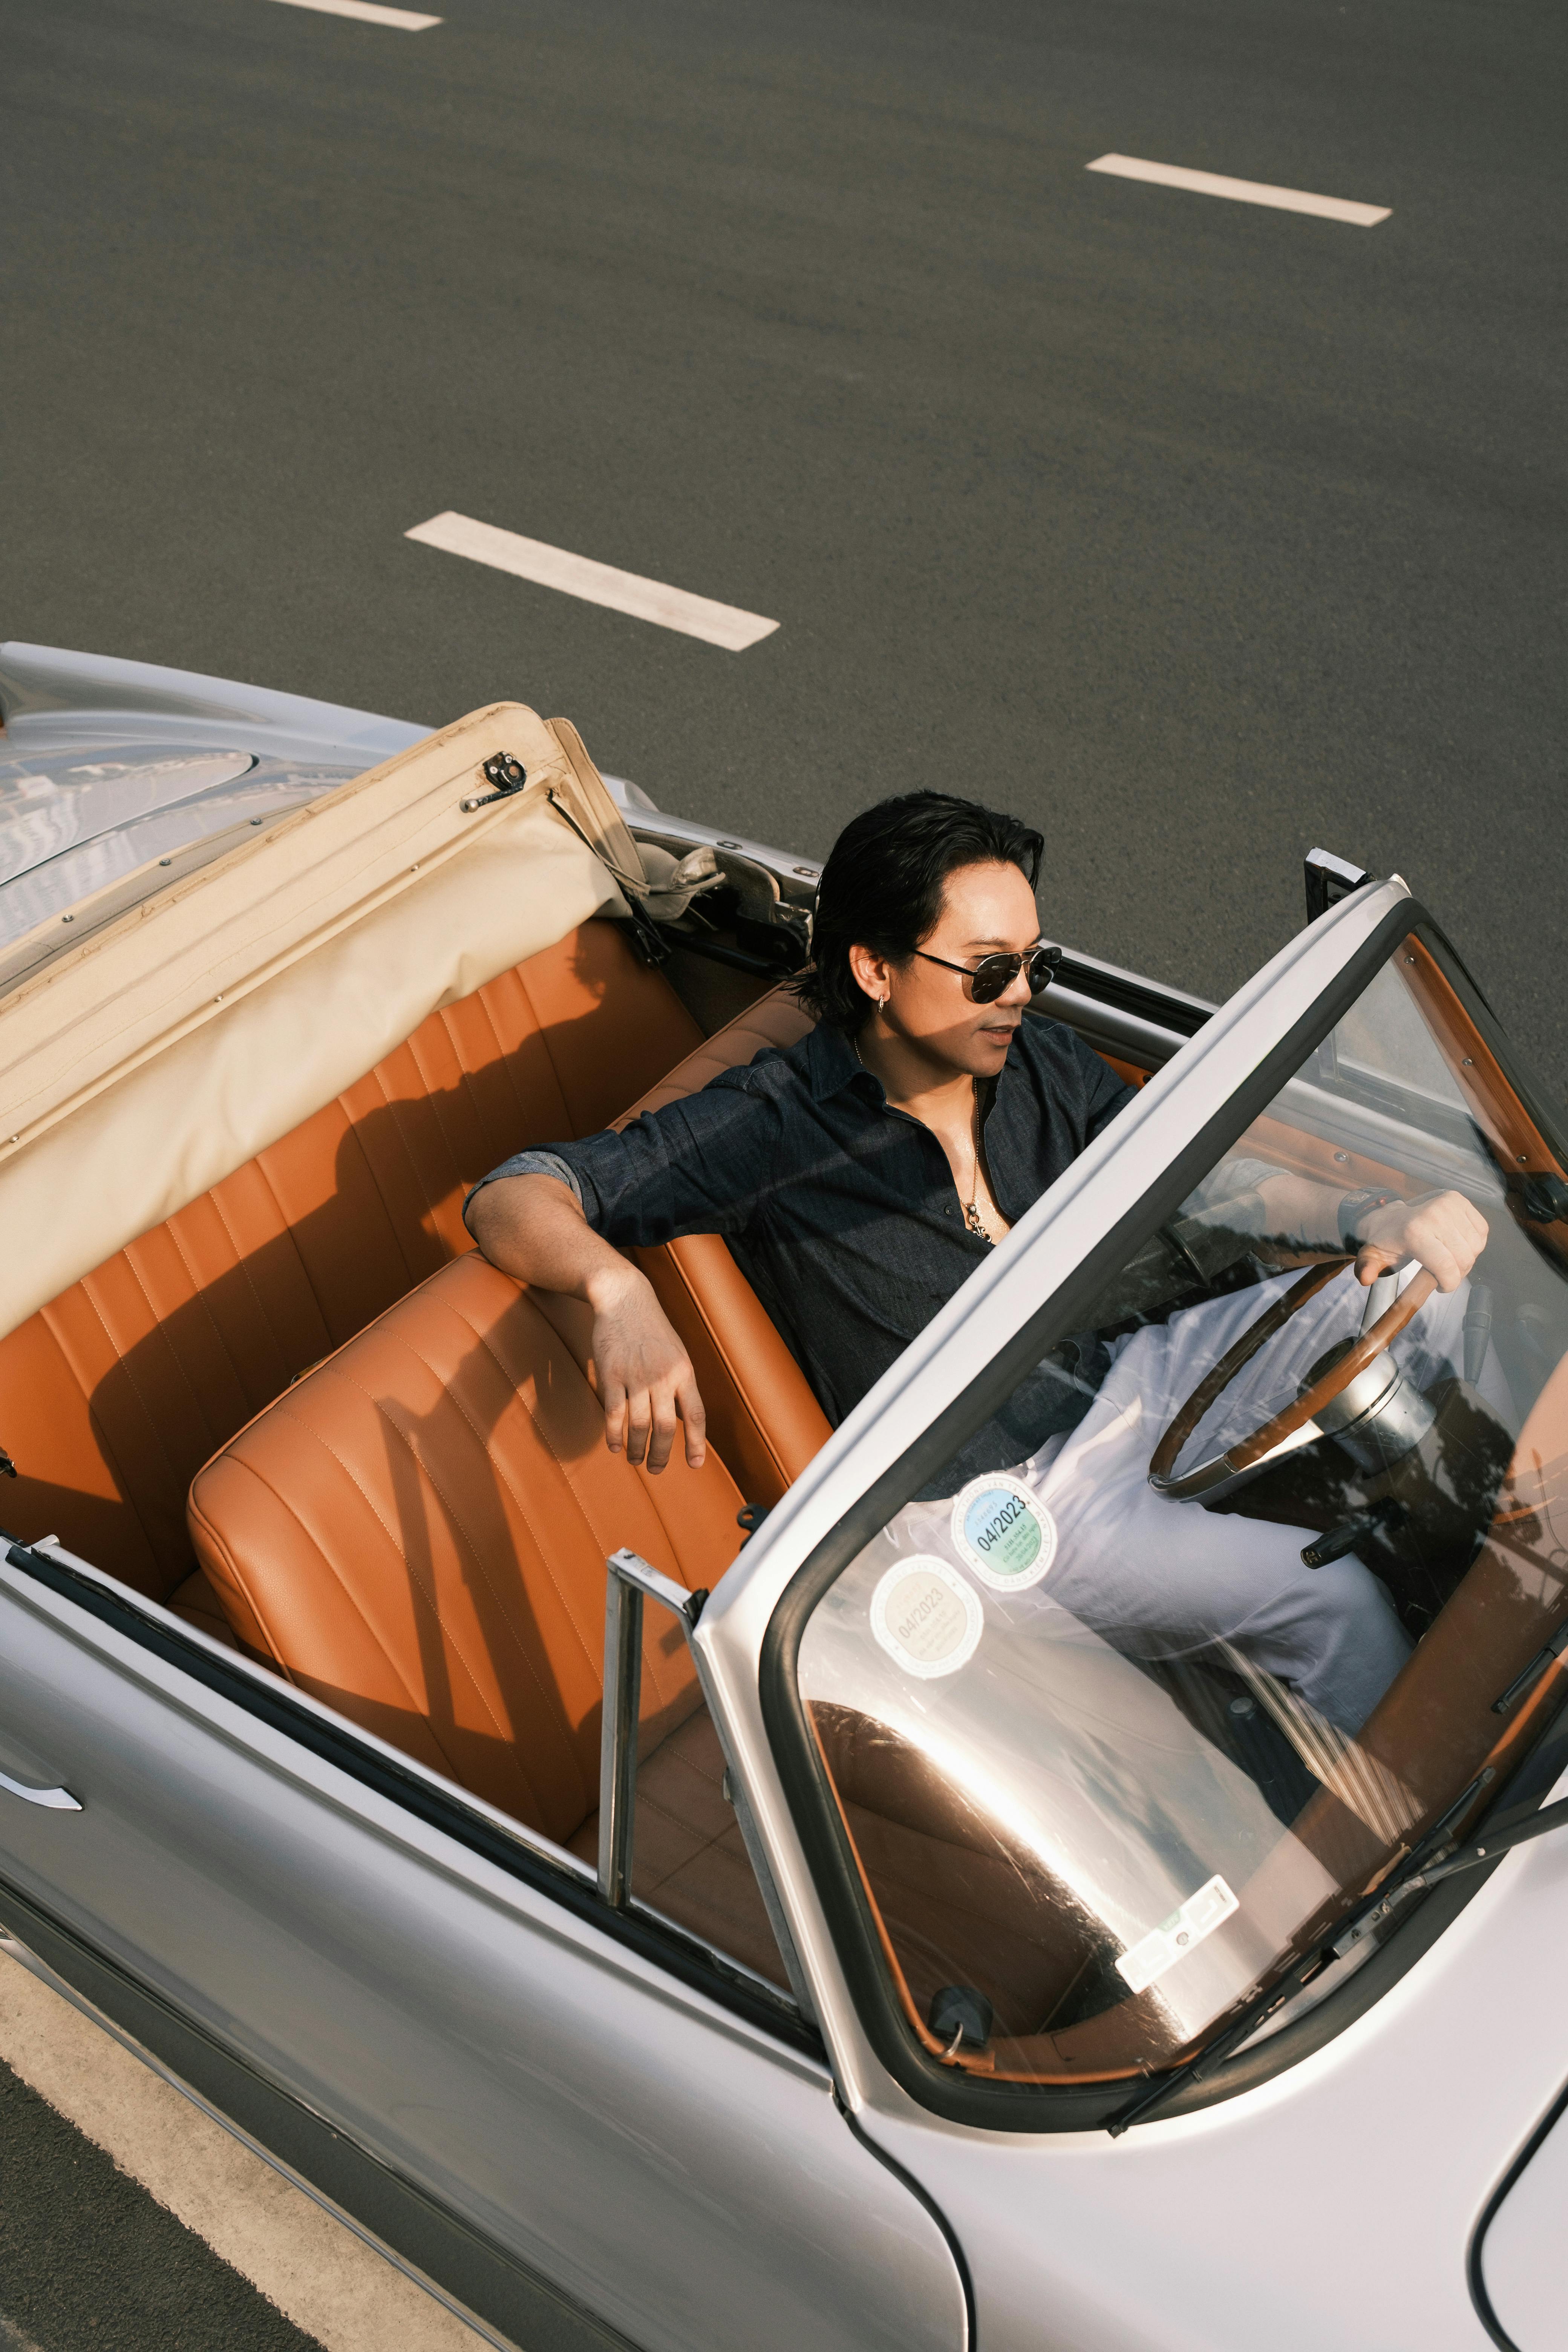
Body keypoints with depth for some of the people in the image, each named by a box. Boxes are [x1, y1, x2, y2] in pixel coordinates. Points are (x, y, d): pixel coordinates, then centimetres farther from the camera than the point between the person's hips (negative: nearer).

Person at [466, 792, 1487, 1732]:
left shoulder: (1042, 1062, 0)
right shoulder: (775, 1126, -18)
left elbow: (1196, 1176, 8)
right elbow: (511, 1195, -21)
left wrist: (1376, 1215, -11)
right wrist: (619, 1291, -43)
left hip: (1120, 1383, 7)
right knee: (1334, 1602, -21)